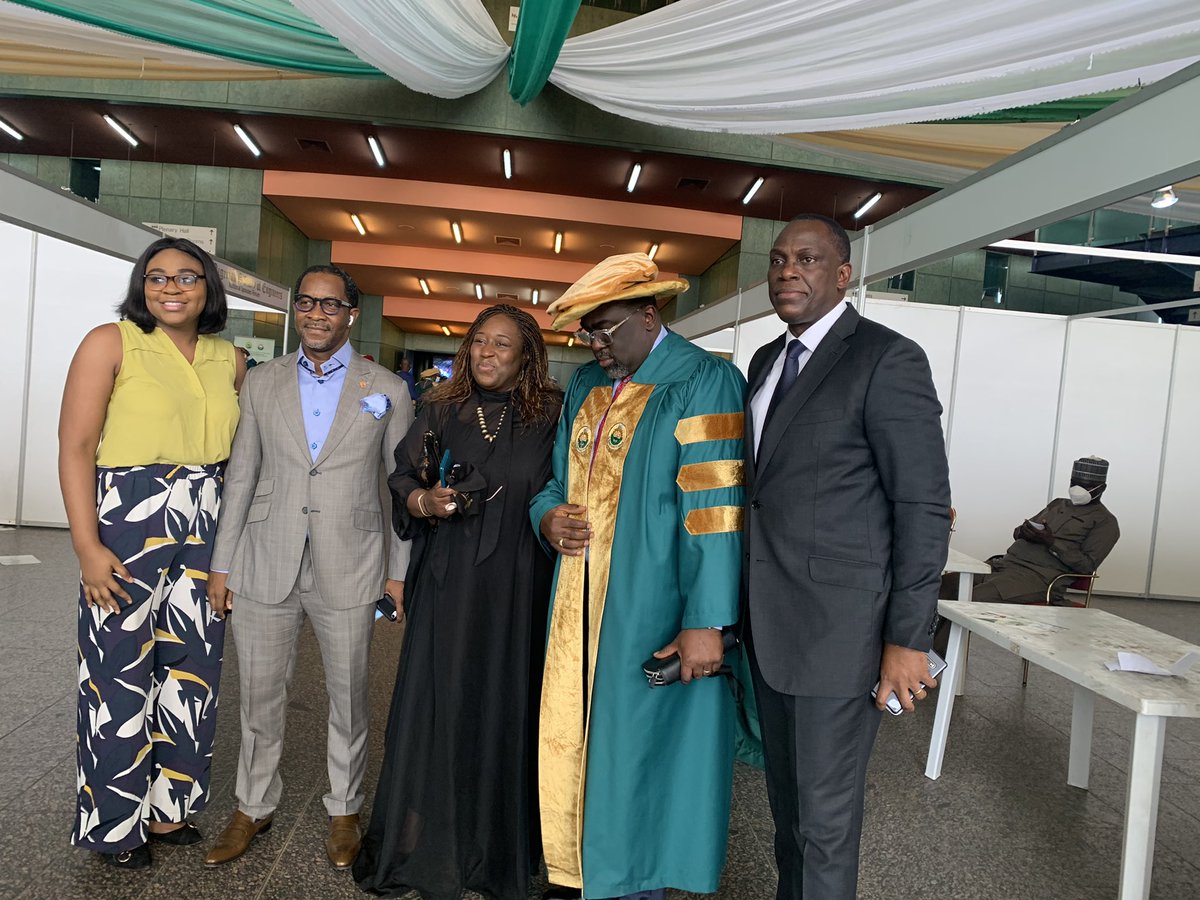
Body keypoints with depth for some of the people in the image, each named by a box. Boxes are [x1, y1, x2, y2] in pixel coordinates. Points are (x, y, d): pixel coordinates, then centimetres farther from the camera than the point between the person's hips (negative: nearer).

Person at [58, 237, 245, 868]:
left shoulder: (230, 360, 8)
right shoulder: (110, 344, -4)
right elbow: (75, 447, -9)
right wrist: (88, 546, -15)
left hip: (205, 532, 5)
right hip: (127, 526, -4)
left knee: (191, 668, 11)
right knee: (122, 673, 4)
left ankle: (166, 806, 30)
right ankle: (115, 822, 24)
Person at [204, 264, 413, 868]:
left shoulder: (387, 390, 1)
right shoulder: (262, 382, 7)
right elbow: (240, 477, 7)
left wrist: (399, 571, 0)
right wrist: (221, 563, 5)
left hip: (347, 570, -1)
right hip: (266, 566, 2)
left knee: (349, 698, 11)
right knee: (259, 697, 13)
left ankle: (344, 810, 31)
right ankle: (253, 807, 34)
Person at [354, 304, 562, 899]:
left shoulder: (550, 416, 1)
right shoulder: (443, 411, 7)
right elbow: (402, 478, 8)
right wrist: (424, 501, -11)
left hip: (516, 588, -1)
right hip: (447, 583, 2)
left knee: (505, 705, 6)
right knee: (436, 701, 5)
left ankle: (498, 850, 24)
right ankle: (421, 846, 22)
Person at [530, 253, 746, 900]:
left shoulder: (702, 381, -10)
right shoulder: (584, 386, 12)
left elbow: (713, 508, -17)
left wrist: (707, 621, -21)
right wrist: (548, 516, -2)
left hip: (651, 615, -6)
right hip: (578, 605, 7)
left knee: (638, 745, 6)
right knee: (573, 738, 15)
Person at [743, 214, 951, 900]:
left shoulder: (888, 360, -12)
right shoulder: (767, 361, 11)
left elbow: (926, 507, -14)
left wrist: (908, 640, -15)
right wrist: (742, 606, 15)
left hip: (840, 629, -7)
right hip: (770, 624, 7)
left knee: (826, 813, 6)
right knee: (786, 796, 22)